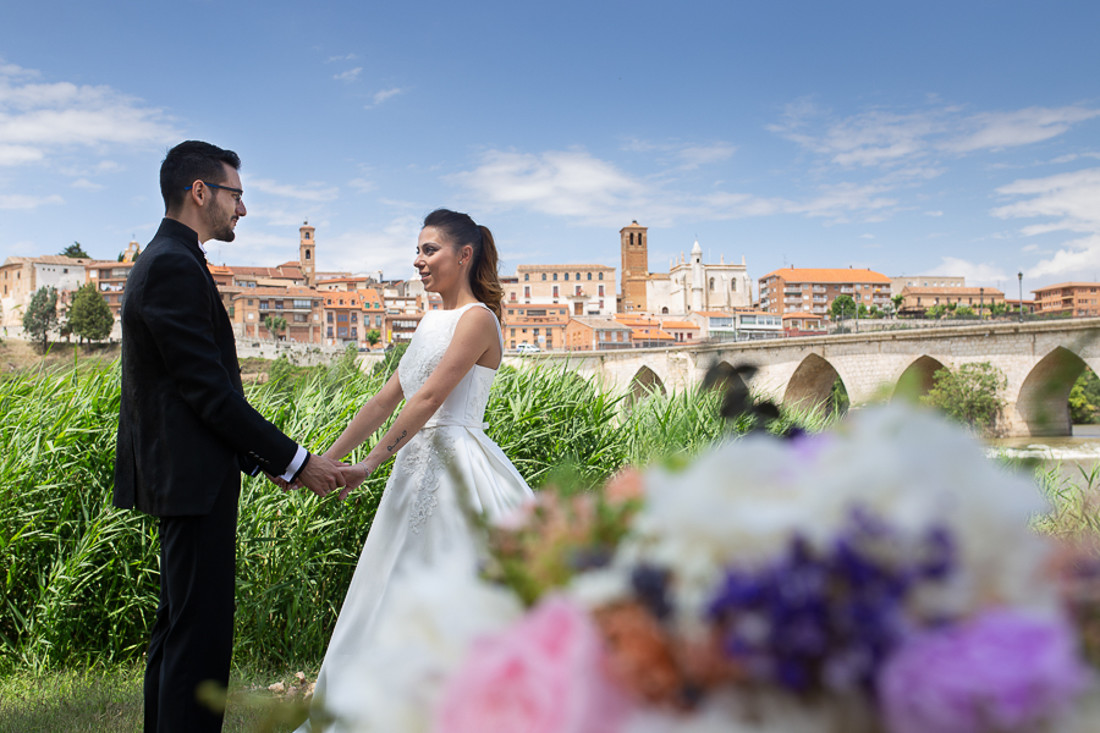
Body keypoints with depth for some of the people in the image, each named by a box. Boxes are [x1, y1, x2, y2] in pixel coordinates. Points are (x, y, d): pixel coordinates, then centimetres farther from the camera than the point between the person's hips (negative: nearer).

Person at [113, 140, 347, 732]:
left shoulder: (161, 261, 16)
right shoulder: (175, 267, -16)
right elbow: (209, 390, -21)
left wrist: (268, 460, 17)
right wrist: (295, 461, -15)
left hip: (182, 476, 11)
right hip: (195, 480, -11)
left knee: (178, 624, 19)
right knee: (201, 633, -6)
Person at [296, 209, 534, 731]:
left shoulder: (477, 319, -9)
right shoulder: (431, 322, 17)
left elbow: (428, 400, -18)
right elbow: (386, 399, 15)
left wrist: (369, 465, -22)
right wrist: (327, 459, 11)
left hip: (456, 468, -9)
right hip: (418, 467, 9)